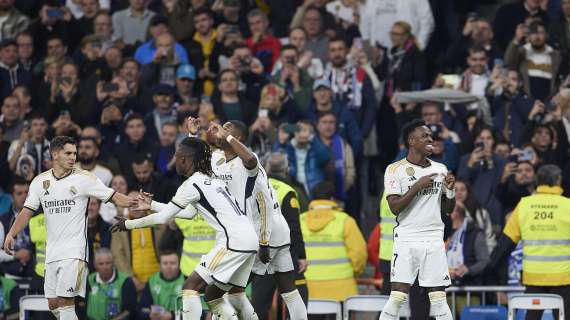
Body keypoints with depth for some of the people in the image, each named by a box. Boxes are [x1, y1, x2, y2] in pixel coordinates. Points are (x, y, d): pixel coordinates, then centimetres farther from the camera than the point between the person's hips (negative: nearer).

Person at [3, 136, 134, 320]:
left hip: (74, 251, -5)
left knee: (65, 301, -14)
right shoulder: (40, 181, 8)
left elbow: (114, 197, -3)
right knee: (53, 304, 6)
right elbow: (27, 211, 8)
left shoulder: (84, 179, -3)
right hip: (52, 252, 5)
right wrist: (11, 234, -5)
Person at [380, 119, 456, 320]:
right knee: (397, 297, -10)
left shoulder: (440, 169, 12)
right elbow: (395, 207, -11)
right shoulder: (395, 170, -2)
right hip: (406, 240, -4)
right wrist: (418, 186, -16)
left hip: (434, 241, 4)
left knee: (439, 299, 2)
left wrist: (450, 190, -3)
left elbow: (448, 209, 15)